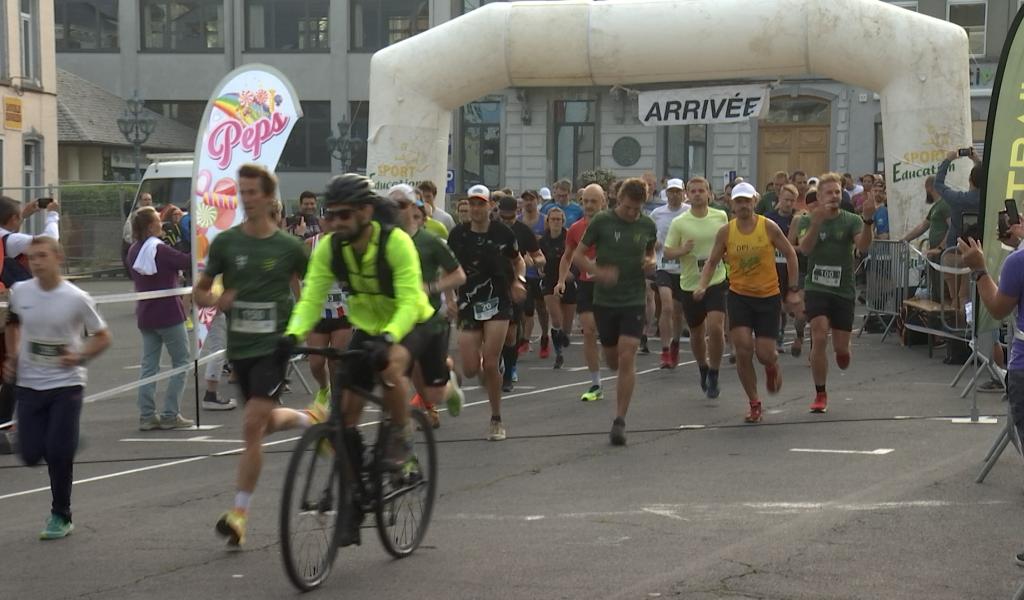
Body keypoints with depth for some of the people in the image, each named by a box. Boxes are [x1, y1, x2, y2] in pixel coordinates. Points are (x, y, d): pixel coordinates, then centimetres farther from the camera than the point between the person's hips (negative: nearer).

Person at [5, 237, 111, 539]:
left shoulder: (76, 299, -11)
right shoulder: (20, 292, -1)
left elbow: (102, 337, 0)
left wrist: (80, 356, -16)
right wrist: (12, 357, 8)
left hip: (66, 383, -3)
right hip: (28, 384, 4)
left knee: (59, 452, -9)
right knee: (31, 455, -1)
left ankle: (61, 516, 8)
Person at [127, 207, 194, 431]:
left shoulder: (134, 251, 7)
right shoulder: (160, 250, -16)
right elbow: (188, 262, -18)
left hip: (146, 315, 7)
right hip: (168, 313, -7)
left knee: (149, 364, 9)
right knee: (181, 361, 3)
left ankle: (147, 415, 4)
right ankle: (171, 415, -2)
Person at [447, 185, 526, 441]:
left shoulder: (503, 233, -3)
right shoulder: (458, 234, 0)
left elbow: (518, 260, 12)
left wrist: (519, 280, -6)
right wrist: (449, 297, -2)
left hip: (498, 303, -2)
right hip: (468, 305, 2)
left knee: (490, 365, -11)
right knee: (470, 369, -5)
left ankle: (496, 420, 5)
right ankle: (488, 378, 34)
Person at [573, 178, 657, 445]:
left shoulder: (648, 225, 1)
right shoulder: (602, 221, -6)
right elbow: (577, 255, -2)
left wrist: (651, 262, -5)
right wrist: (598, 271, -21)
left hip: (634, 300, 0)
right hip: (604, 300, 0)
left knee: (627, 358, -11)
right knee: (612, 360, 10)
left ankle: (620, 421, -7)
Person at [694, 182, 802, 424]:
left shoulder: (768, 227, -8)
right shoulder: (725, 232, -3)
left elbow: (790, 255, 2)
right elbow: (712, 262, 7)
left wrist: (793, 291, 1)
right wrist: (702, 285, -11)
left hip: (768, 296, -1)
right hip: (739, 295, 1)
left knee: (764, 354, -4)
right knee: (743, 349, -13)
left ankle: (772, 366, 37)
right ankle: (754, 404, 4)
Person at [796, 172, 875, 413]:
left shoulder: (851, 220, 1)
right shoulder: (808, 220, 2)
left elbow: (863, 245, -17)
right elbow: (804, 248, -16)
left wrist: (868, 221, -35)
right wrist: (816, 223, -33)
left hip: (844, 290, 1)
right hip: (816, 288, -1)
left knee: (841, 348, 2)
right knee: (819, 337, -17)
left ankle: (842, 357, 42)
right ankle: (820, 395, -4)